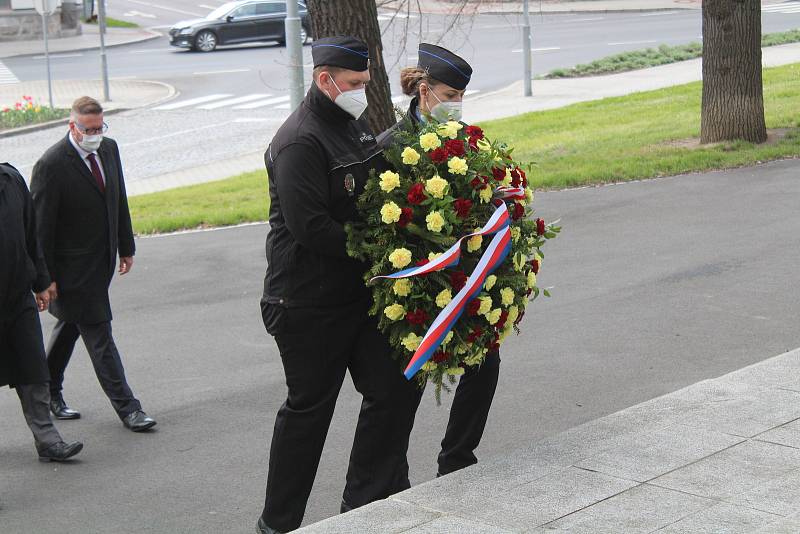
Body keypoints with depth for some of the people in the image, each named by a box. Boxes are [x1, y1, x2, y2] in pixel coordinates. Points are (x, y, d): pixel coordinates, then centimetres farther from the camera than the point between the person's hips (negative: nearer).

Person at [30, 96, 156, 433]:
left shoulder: (108, 149, 3)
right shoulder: (51, 165, -19)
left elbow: (119, 201, 15)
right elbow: (41, 225, -16)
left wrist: (126, 247, 16)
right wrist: (46, 277, -16)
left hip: (102, 261, 7)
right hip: (73, 268, -7)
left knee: (70, 326, 20)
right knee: (98, 334, -5)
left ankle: (48, 393, 35)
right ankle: (126, 407, -1)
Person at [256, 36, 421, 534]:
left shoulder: (355, 125, 12)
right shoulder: (300, 142, -19)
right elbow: (309, 227, -25)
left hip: (359, 290, 9)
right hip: (309, 303, -9)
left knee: (396, 387, 8)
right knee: (309, 407, 2)